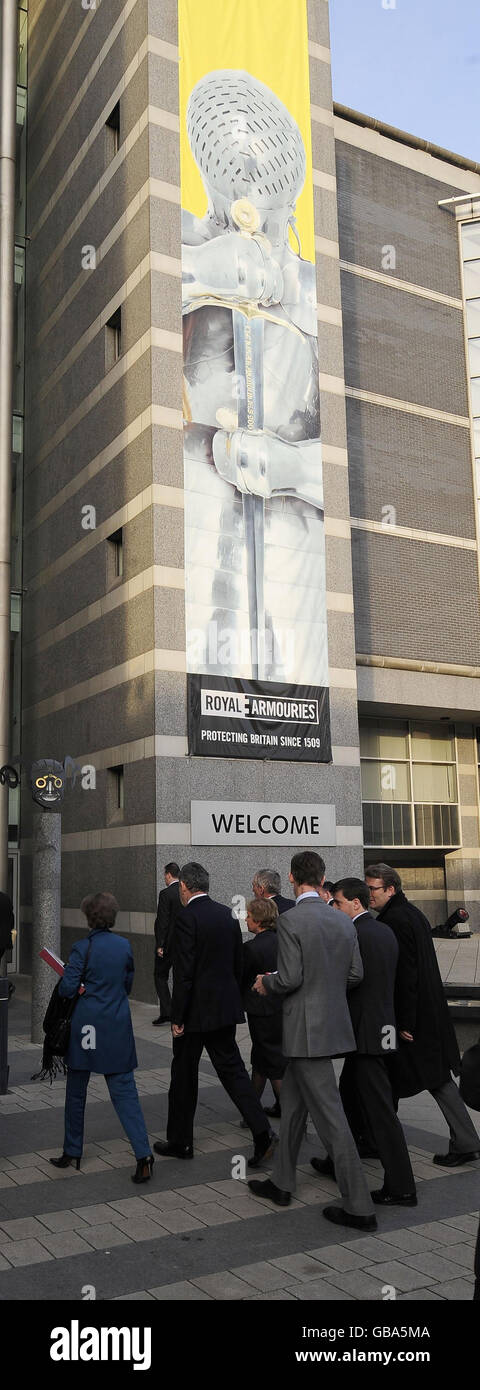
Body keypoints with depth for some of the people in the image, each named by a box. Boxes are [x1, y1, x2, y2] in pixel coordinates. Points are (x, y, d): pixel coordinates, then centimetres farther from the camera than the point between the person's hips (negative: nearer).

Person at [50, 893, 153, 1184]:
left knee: (76, 1091, 14)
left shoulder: (83, 948, -12)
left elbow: (67, 989, -13)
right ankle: (143, 1154, -8)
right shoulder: (125, 945, 1)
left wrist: (82, 987, 9)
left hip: (87, 1024, -3)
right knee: (124, 1090, 4)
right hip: (118, 1028, 3)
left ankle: (72, 1152, 26)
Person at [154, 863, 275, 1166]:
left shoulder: (187, 918, -17)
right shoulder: (228, 914, 5)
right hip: (225, 1008, 6)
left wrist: (177, 1017, -12)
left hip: (196, 1011, -6)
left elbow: (184, 973, -19)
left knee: (184, 1076, 9)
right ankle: (262, 1132, 0)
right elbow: (239, 964, 10)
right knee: (232, 1068, 10)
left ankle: (180, 1141, 21)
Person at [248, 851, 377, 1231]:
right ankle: (281, 1183, 33)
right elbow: (356, 974, 7)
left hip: (307, 1028, -8)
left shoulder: (291, 920, -17)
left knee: (329, 1114, -3)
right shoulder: (343, 921, 3)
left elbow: (290, 978, -19)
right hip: (332, 1022, 8)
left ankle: (359, 1207, 2)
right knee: (293, 1103, 21)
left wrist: (266, 983, 1)